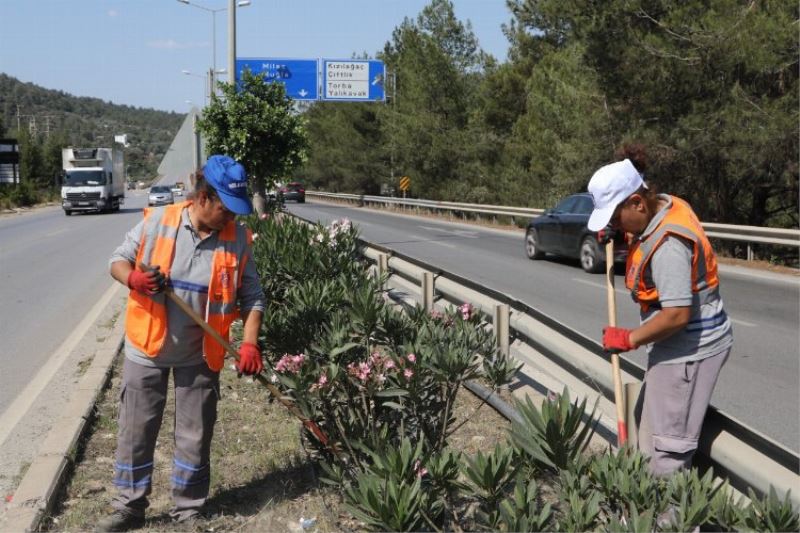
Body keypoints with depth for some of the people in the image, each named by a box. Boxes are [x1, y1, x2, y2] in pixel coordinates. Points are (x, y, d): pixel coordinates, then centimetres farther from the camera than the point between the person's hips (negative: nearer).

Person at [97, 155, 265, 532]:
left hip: (199, 355, 1)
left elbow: (252, 297, -3)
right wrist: (134, 278, -23)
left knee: (194, 436, 10)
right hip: (147, 348, 0)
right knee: (135, 432, 9)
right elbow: (118, 260, 0)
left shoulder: (237, 239, -8)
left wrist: (249, 343, -15)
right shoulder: (157, 222, -11)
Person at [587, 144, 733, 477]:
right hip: (682, 343, 11)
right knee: (647, 421, 20)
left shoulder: (668, 244, -28)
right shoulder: (665, 204, 1)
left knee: (669, 440, -5)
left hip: (690, 349, -11)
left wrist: (630, 339, -18)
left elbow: (677, 314, -31)